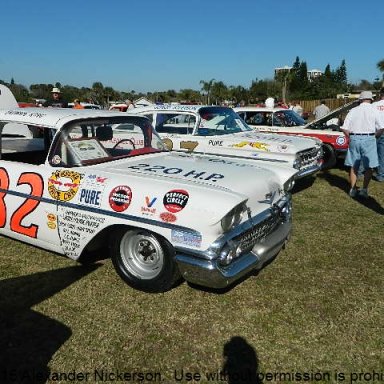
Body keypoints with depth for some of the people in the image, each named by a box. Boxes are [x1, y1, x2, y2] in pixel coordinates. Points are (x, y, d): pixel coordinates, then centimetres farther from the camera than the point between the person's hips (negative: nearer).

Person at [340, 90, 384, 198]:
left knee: (353, 167, 11)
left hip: (354, 139, 3)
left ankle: (353, 189, 14)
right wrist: (374, 136, 10)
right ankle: (364, 190, 5)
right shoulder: (374, 110, -1)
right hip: (369, 139, -2)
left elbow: (344, 128, 1)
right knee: (369, 167, 7)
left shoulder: (353, 110, 5)